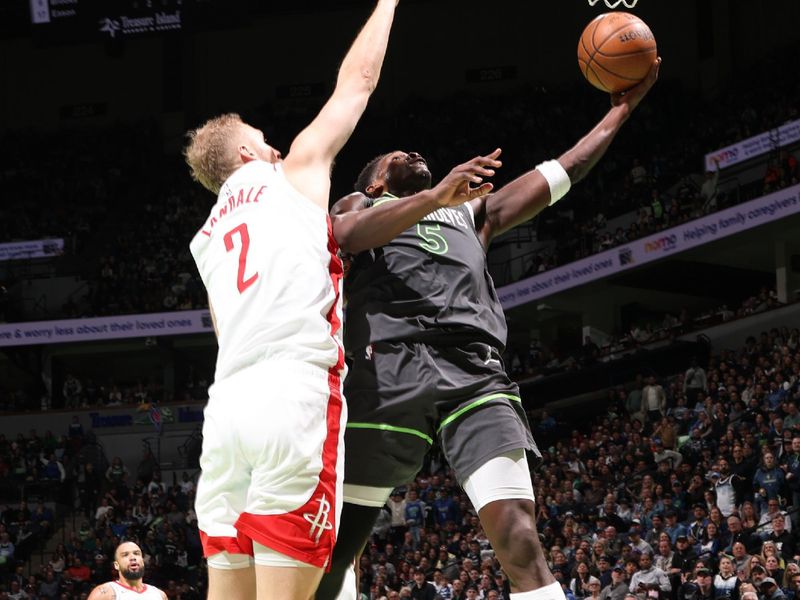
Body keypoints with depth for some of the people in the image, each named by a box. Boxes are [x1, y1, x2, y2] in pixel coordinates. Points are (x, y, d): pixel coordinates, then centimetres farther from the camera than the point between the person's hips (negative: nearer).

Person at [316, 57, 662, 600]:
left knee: (519, 536, -16)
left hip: (474, 373, 3)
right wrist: (440, 194, -13)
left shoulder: (471, 214, 38)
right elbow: (346, 234, -1)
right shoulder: (360, 205, 24)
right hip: (390, 371, -2)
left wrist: (622, 108, 35)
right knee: (338, 542, -5)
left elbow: (556, 176, 37)